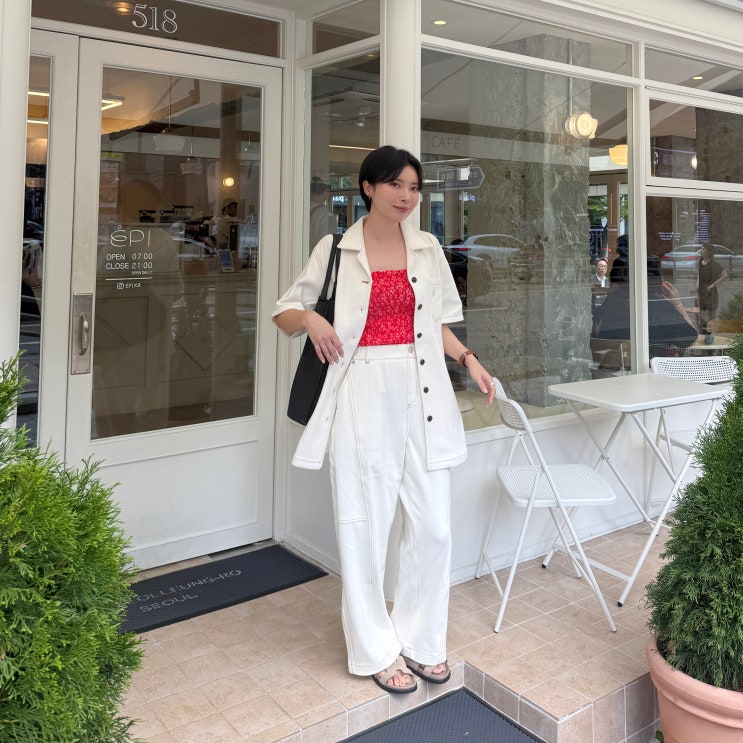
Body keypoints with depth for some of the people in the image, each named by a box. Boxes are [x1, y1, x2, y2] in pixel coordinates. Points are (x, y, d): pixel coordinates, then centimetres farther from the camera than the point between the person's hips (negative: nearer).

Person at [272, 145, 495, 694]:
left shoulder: (428, 249, 12)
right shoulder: (336, 250, 2)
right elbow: (285, 311, 7)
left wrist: (468, 359, 2)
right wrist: (310, 319, -14)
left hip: (422, 394, 4)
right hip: (363, 395, -3)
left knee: (434, 522, 4)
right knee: (367, 524, 3)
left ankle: (422, 638, 25)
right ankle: (377, 650, 21)